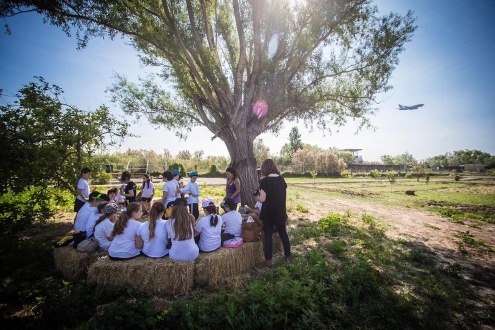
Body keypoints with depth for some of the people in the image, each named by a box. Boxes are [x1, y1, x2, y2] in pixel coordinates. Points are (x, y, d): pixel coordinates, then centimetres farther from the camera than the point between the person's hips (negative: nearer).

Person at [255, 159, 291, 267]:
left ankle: (268, 260, 14)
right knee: (283, 233, 18)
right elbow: (284, 196, 7)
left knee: (268, 235, 6)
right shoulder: (281, 179, 0)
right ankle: (288, 256, 31)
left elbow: (262, 199, -16)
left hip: (268, 213, -5)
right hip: (281, 211, 5)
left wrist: (256, 197, 3)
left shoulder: (265, 181, -15)